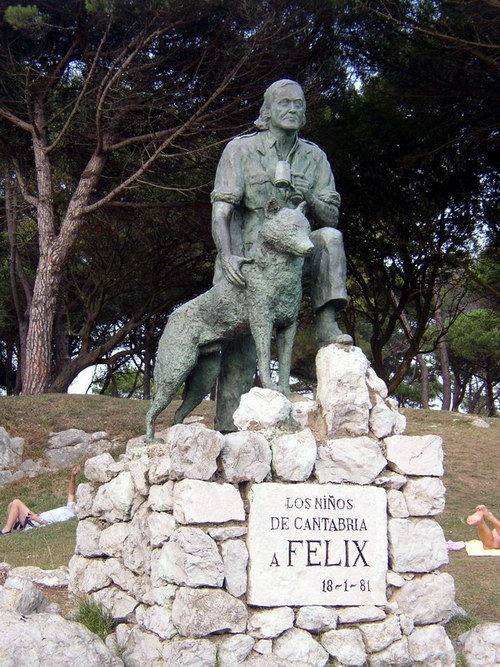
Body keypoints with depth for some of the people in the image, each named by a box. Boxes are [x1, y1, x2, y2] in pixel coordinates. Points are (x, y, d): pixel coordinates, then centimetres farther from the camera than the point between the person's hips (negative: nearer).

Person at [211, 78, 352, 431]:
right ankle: (227, 428, -2)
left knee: (330, 238, -26)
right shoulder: (240, 150, -6)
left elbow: (332, 215, 3)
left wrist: (310, 200, -20)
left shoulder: (314, 157, 4)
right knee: (241, 352, -7)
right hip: (246, 262, -3)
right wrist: (227, 257, -32)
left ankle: (327, 326, -29)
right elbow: (221, 210, -15)